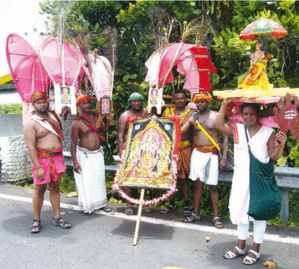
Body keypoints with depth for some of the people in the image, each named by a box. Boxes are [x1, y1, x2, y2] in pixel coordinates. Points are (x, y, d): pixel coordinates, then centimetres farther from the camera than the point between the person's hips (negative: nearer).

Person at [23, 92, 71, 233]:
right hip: (42, 158, -5)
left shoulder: (53, 115, 9)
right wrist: (38, 167, -22)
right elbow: (31, 147, -16)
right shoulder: (31, 124, -10)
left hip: (57, 158, 5)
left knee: (55, 188, 11)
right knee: (40, 189, 2)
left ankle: (57, 217, 19)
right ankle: (36, 220, 16)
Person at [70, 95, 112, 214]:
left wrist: (108, 121, -6)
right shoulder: (77, 122, -13)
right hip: (84, 154, -5)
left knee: (100, 178, 12)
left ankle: (101, 202, 26)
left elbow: (105, 130, 15)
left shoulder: (95, 117, 4)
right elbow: (73, 143, -11)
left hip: (98, 153, 6)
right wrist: (75, 161, -14)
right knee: (86, 180, 0)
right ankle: (87, 205, 17)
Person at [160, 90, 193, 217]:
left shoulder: (190, 113, 2)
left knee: (184, 177, 4)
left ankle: (186, 205, 16)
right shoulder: (167, 111, 9)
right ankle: (171, 203, 22)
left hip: (184, 148, -2)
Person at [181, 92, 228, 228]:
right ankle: (196, 213, 20)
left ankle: (216, 216, 11)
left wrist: (224, 158, -8)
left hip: (211, 154, -3)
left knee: (212, 186, -1)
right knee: (197, 184, 8)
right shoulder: (193, 118, 9)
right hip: (197, 153, 3)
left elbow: (225, 137, -1)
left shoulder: (216, 116, 0)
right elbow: (179, 132, -1)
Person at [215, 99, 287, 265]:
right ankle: (240, 247, 31)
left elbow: (274, 157, -5)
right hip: (241, 177, 4)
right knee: (241, 211, 14)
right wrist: (224, 105, -7)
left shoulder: (268, 132, -5)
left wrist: (281, 145, -24)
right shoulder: (237, 129, 4)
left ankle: (255, 250, 22)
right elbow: (219, 125, -5)